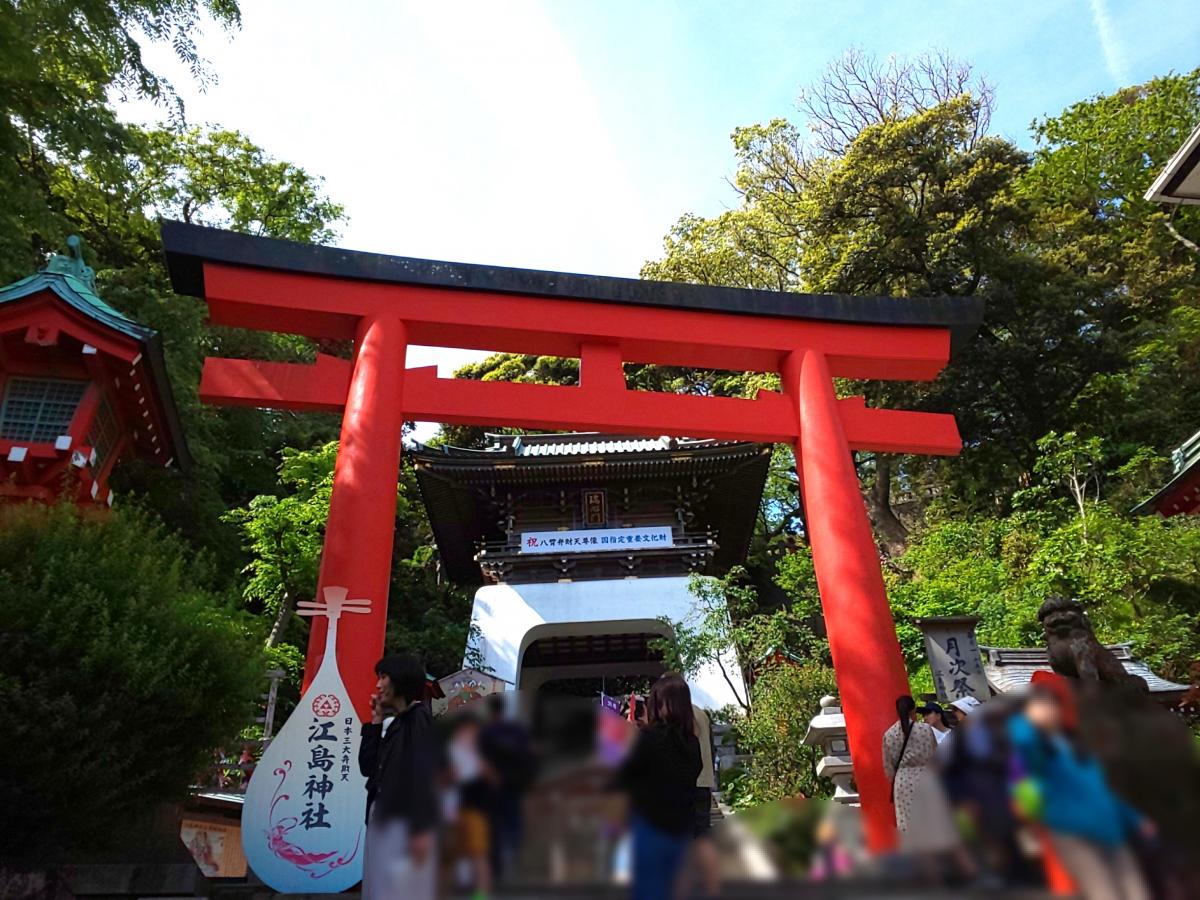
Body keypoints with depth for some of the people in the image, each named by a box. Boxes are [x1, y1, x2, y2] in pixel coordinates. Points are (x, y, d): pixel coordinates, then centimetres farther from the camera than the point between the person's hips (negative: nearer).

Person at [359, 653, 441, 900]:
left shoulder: (419, 717, -9)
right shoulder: (395, 724, 15)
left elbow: (426, 773, -16)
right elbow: (368, 767, 14)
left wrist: (421, 829, -20)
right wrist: (376, 721, 9)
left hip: (405, 824, -8)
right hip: (383, 823, 8)